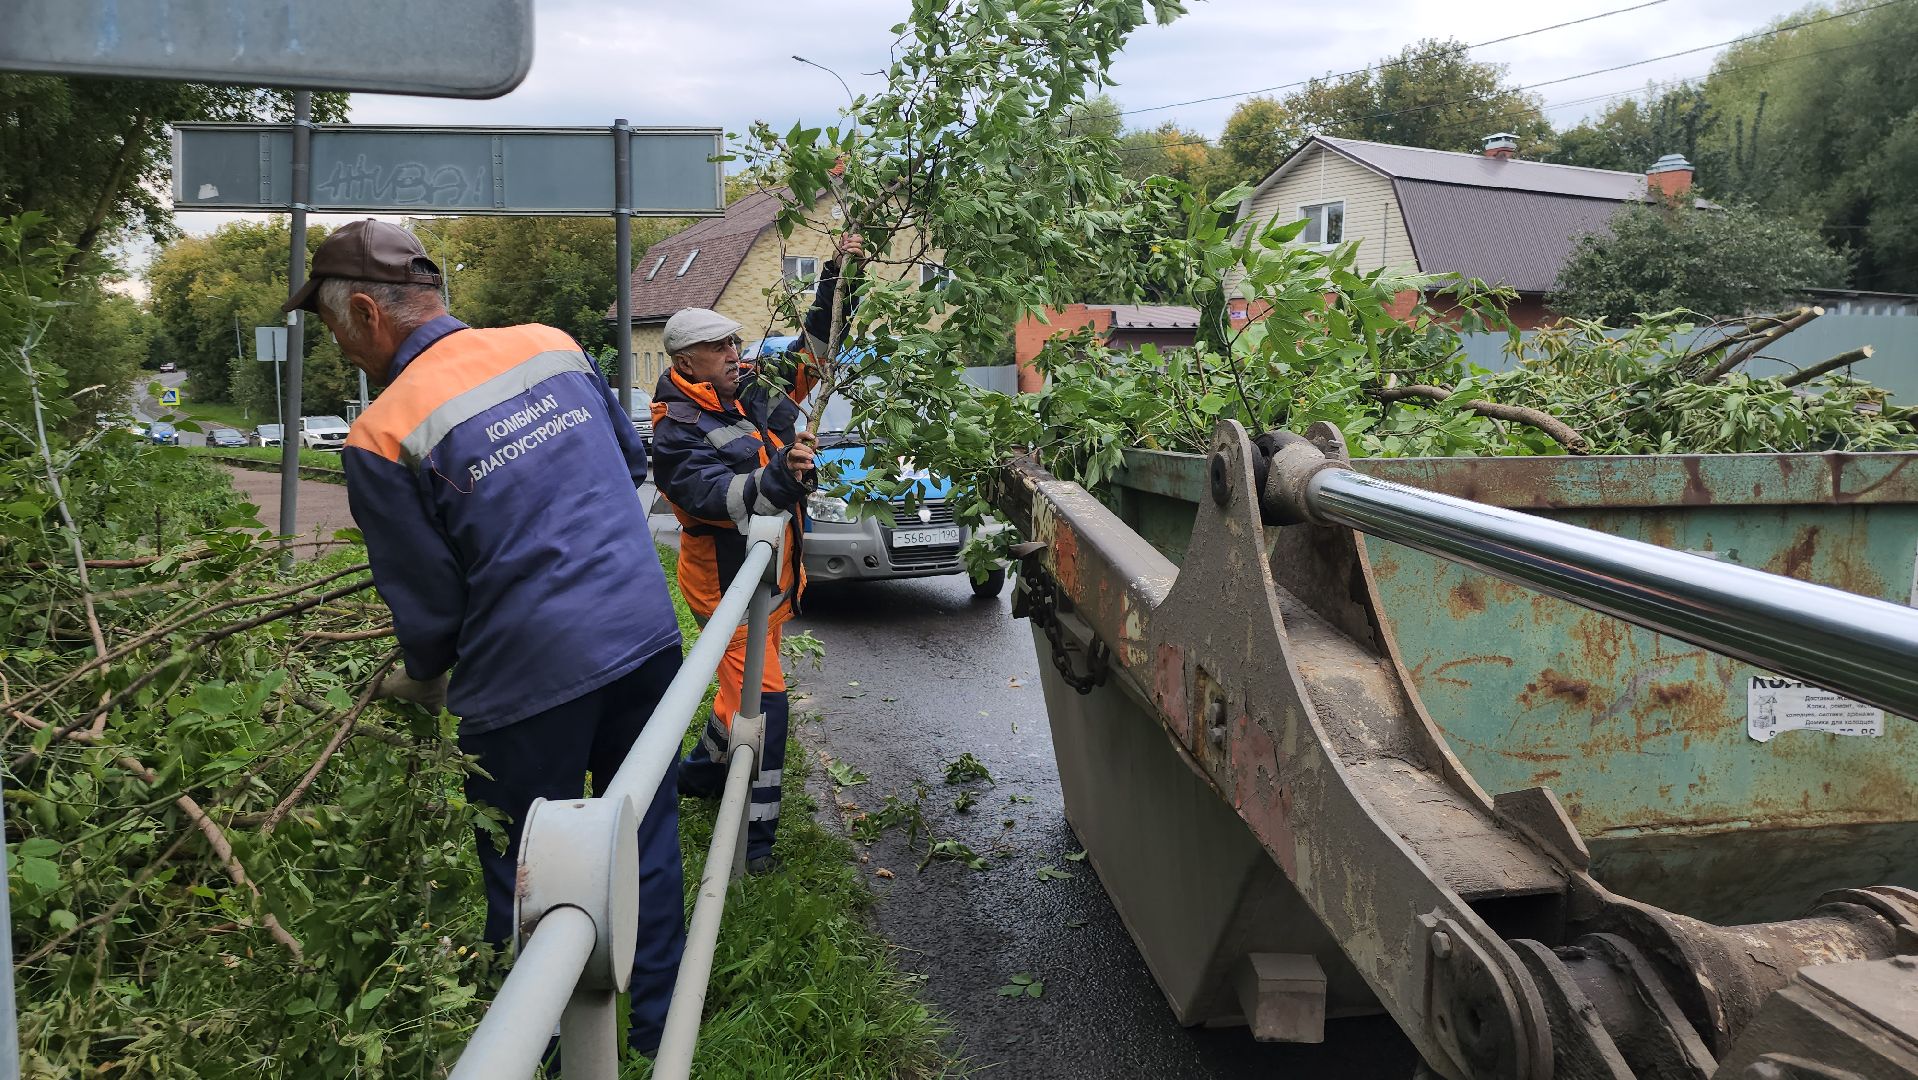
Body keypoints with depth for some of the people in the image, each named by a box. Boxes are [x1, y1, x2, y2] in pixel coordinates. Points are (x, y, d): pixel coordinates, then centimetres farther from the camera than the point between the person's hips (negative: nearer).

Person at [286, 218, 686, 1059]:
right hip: (647, 635, 6)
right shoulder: (552, 345, 4)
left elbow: (429, 601, -4)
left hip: (534, 679, -6)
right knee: (646, 834, 19)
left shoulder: (382, 438, -11)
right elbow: (631, 460, 17)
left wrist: (420, 682, 16)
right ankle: (660, 1031, 34)